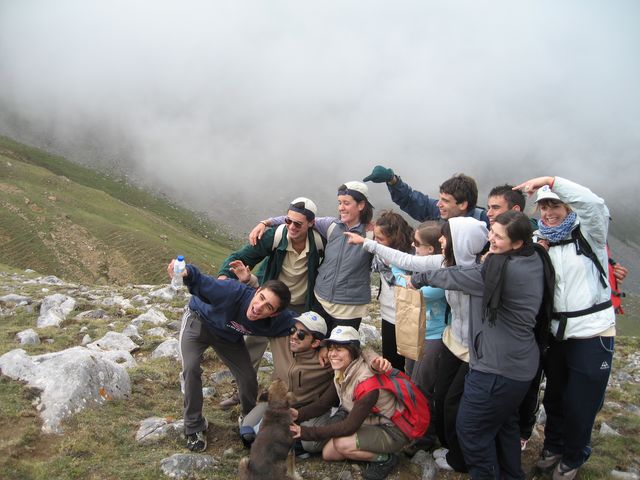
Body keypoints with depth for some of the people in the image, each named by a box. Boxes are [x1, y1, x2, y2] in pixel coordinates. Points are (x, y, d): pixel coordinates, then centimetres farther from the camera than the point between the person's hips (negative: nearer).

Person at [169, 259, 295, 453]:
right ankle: (194, 427, 0)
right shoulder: (235, 292, -44)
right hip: (198, 322, -3)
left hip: (229, 337, 3)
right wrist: (187, 273, -72)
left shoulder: (278, 321, -29)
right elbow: (203, 283, -50)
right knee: (192, 369, -22)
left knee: (248, 377, -2)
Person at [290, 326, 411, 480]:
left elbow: (350, 426, -31)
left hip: (392, 431, -8)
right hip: (371, 423, 8)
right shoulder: (342, 372, -6)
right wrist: (299, 414, -22)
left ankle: (385, 458, -4)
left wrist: (306, 432, -31)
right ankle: (373, 450, 14)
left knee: (342, 444, -26)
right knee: (328, 453, 3)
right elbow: (326, 401, -4)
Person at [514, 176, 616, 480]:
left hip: (592, 335, -5)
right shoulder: (540, 242, 6)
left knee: (580, 405, 6)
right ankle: (553, 446, 43)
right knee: (554, 397, 20)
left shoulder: (588, 233, -7)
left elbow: (595, 205, -28)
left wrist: (551, 181, -31)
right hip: (556, 334, 5)